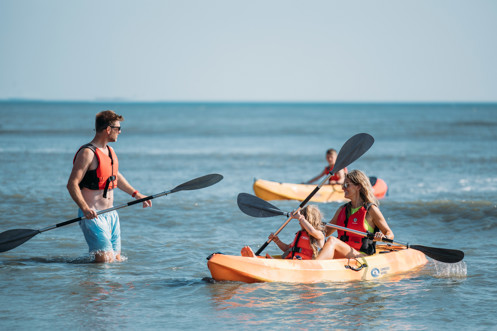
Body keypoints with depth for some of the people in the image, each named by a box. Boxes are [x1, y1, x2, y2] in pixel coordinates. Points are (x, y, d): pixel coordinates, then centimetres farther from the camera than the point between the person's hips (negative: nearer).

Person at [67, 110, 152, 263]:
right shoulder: (87, 153, -15)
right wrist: (85, 209, -31)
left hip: (111, 214, 9)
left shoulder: (110, 151, 14)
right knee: (105, 261, -16)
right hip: (93, 216, -9)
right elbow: (72, 184, -20)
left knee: (116, 259, 8)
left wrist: (136, 194, 28)